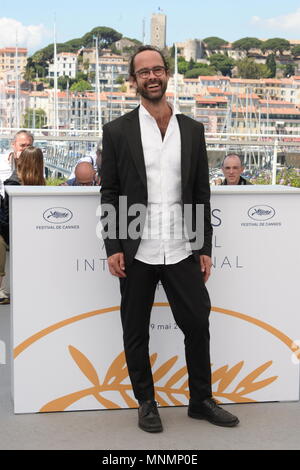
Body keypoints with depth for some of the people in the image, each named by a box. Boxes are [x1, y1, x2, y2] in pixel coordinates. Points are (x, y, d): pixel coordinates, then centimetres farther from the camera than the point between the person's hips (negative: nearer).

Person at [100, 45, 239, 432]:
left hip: (182, 251, 2)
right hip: (136, 252, -1)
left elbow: (201, 193, 8)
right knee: (136, 332, 9)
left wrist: (205, 248, 4)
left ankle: (201, 400, 25)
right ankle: (146, 403, 26)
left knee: (198, 324, 7)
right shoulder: (117, 131, 0)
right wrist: (113, 248, -7)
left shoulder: (192, 130, 7)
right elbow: (109, 193, 0)